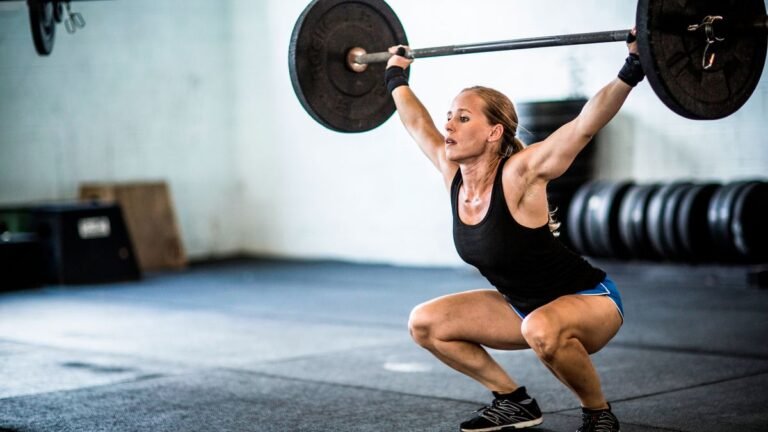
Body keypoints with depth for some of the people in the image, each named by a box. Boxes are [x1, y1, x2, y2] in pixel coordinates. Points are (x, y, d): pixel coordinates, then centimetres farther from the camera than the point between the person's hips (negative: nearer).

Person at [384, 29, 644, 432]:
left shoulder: (519, 176, -26)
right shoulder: (453, 174, -8)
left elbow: (586, 124, -36)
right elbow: (418, 125, 10)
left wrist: (632, 68, -44)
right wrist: (396, 76, 19)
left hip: (589, 300, -8)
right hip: (524, 305, 8)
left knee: (542, 329, -40)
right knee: (425, 323, 4)